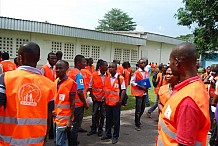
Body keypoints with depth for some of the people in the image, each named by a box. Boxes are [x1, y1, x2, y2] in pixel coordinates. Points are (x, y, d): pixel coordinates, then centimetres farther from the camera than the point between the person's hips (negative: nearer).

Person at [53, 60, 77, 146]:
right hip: (56, 117, 7)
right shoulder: (55, 82, 8)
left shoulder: (71, 83, -12)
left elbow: (72, 102, -12)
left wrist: (70, 119, -16)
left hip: (64, 118, -7)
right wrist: (52, 111, -1)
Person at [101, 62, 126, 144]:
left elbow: (123, 90, -8)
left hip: (116, 103, -5)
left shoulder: (120, 78, -9)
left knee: (116, 120, 6)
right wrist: (104, 99, 9)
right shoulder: (107, 78, 7)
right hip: (107, 102, 5)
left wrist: (120, 100, -15)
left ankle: (115, 136, 19)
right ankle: (108, 134, 30)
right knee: (108, 119, 15)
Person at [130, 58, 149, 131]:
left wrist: (147, 87, 1)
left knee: (142, 108, 12)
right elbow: (132, 82, -10)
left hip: (145, 92, 6)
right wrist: (140, 87, -18)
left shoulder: (146, 73, 10)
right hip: (138, 92, -6)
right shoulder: (136, 72, -8)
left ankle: (137, 120, 31)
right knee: (138, 109, -4)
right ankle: (137, 124, 5)